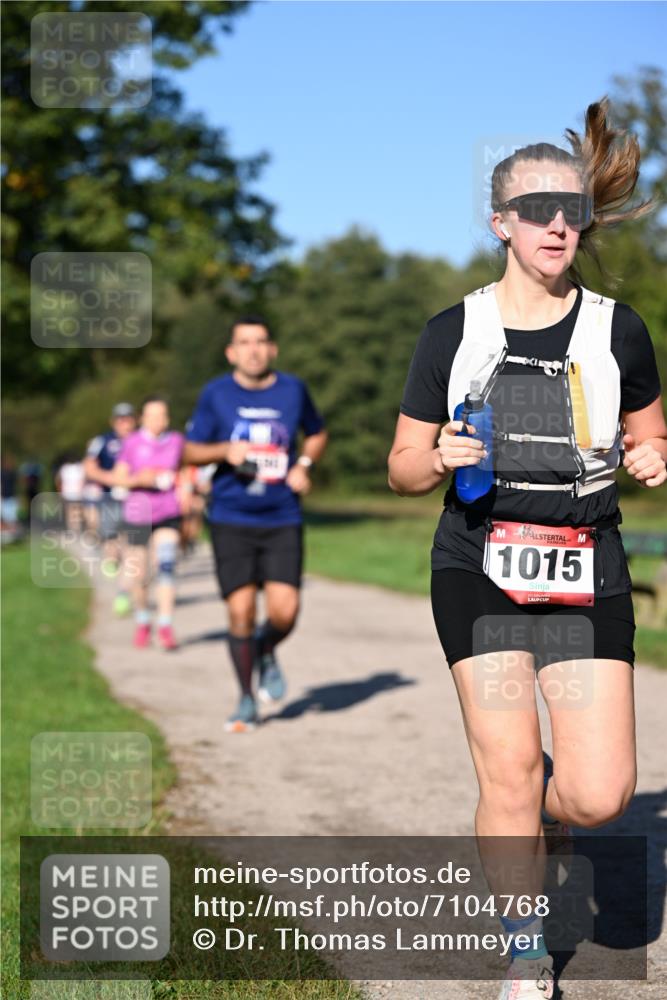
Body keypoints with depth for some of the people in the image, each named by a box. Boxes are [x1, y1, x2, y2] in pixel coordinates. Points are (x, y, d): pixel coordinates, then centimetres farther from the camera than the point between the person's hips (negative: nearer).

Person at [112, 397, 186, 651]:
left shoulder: (176, 441, 3)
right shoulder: (131, 443, -3)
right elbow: (117, 478, -4)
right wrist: (139, 479, -20)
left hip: (168, 514, 0)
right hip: (138, 513, 0)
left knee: (166, 566, -17)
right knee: (139, 575, 6)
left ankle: (165, 627, -15)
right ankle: (142, 623, 30)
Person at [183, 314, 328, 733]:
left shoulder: (293, 389, 4)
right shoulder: (215, 394, 0)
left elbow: (318, 433, 21)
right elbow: (191, 451, 6)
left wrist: (305, 464, 1)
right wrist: (225, 451, -14)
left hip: (282, 521, 1)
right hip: (231, 521, -1)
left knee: (284, 611, -11)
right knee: (241, 611, -2)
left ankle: (267, 654, 25)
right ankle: (247, 702, 16)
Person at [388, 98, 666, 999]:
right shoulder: (453, 334, 1)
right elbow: (403, 468, 7)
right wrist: (440, 458, -16)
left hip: (588, 576, 1)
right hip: (480, 569, -1)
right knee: (511, 770, -6)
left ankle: (538, 820, 30)